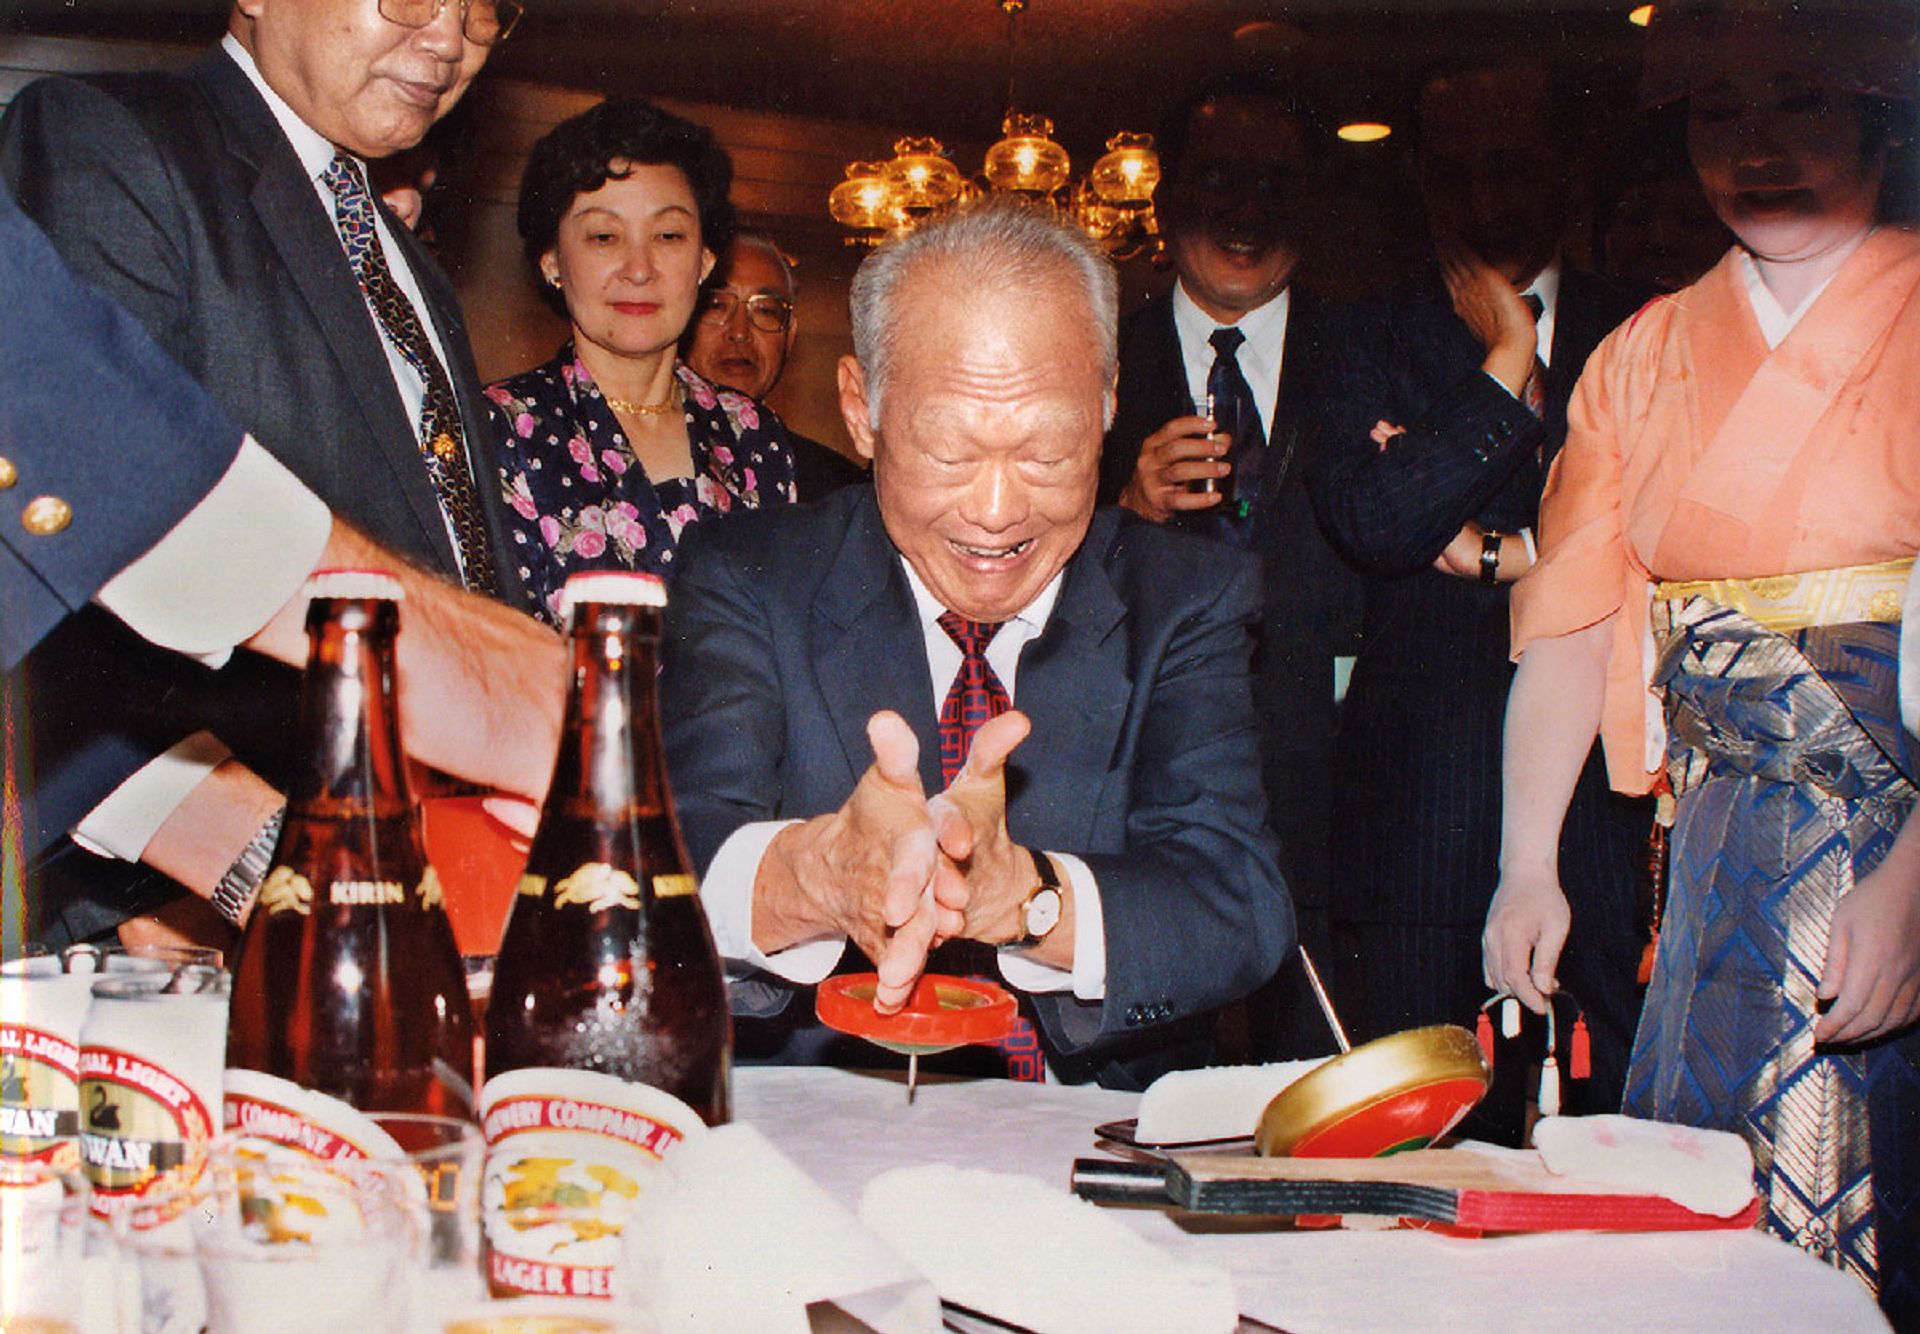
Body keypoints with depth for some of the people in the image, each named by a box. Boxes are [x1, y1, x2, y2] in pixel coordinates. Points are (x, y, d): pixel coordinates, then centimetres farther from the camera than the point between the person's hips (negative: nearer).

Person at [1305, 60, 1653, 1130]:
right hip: (1428, 778, 0)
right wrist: (1505, 359, -6)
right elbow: (1372, 523, -7)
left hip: (1602, 749, 1)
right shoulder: (1382, 338, 10)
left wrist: (1492, 552, -4)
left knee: (1624, 1101, 0)